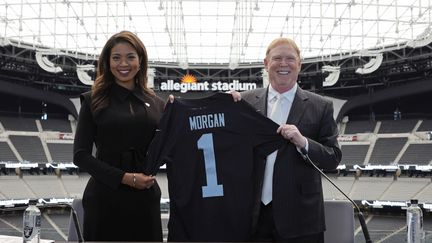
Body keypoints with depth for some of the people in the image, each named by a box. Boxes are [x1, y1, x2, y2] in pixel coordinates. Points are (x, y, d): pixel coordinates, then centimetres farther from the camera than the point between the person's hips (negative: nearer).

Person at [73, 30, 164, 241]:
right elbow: (80, 155, -4)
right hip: (105, 196, -2)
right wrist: (125, 177, -13)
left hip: (146, 196, 3)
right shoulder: (94, 101, 0)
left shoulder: (155, 103, 8)